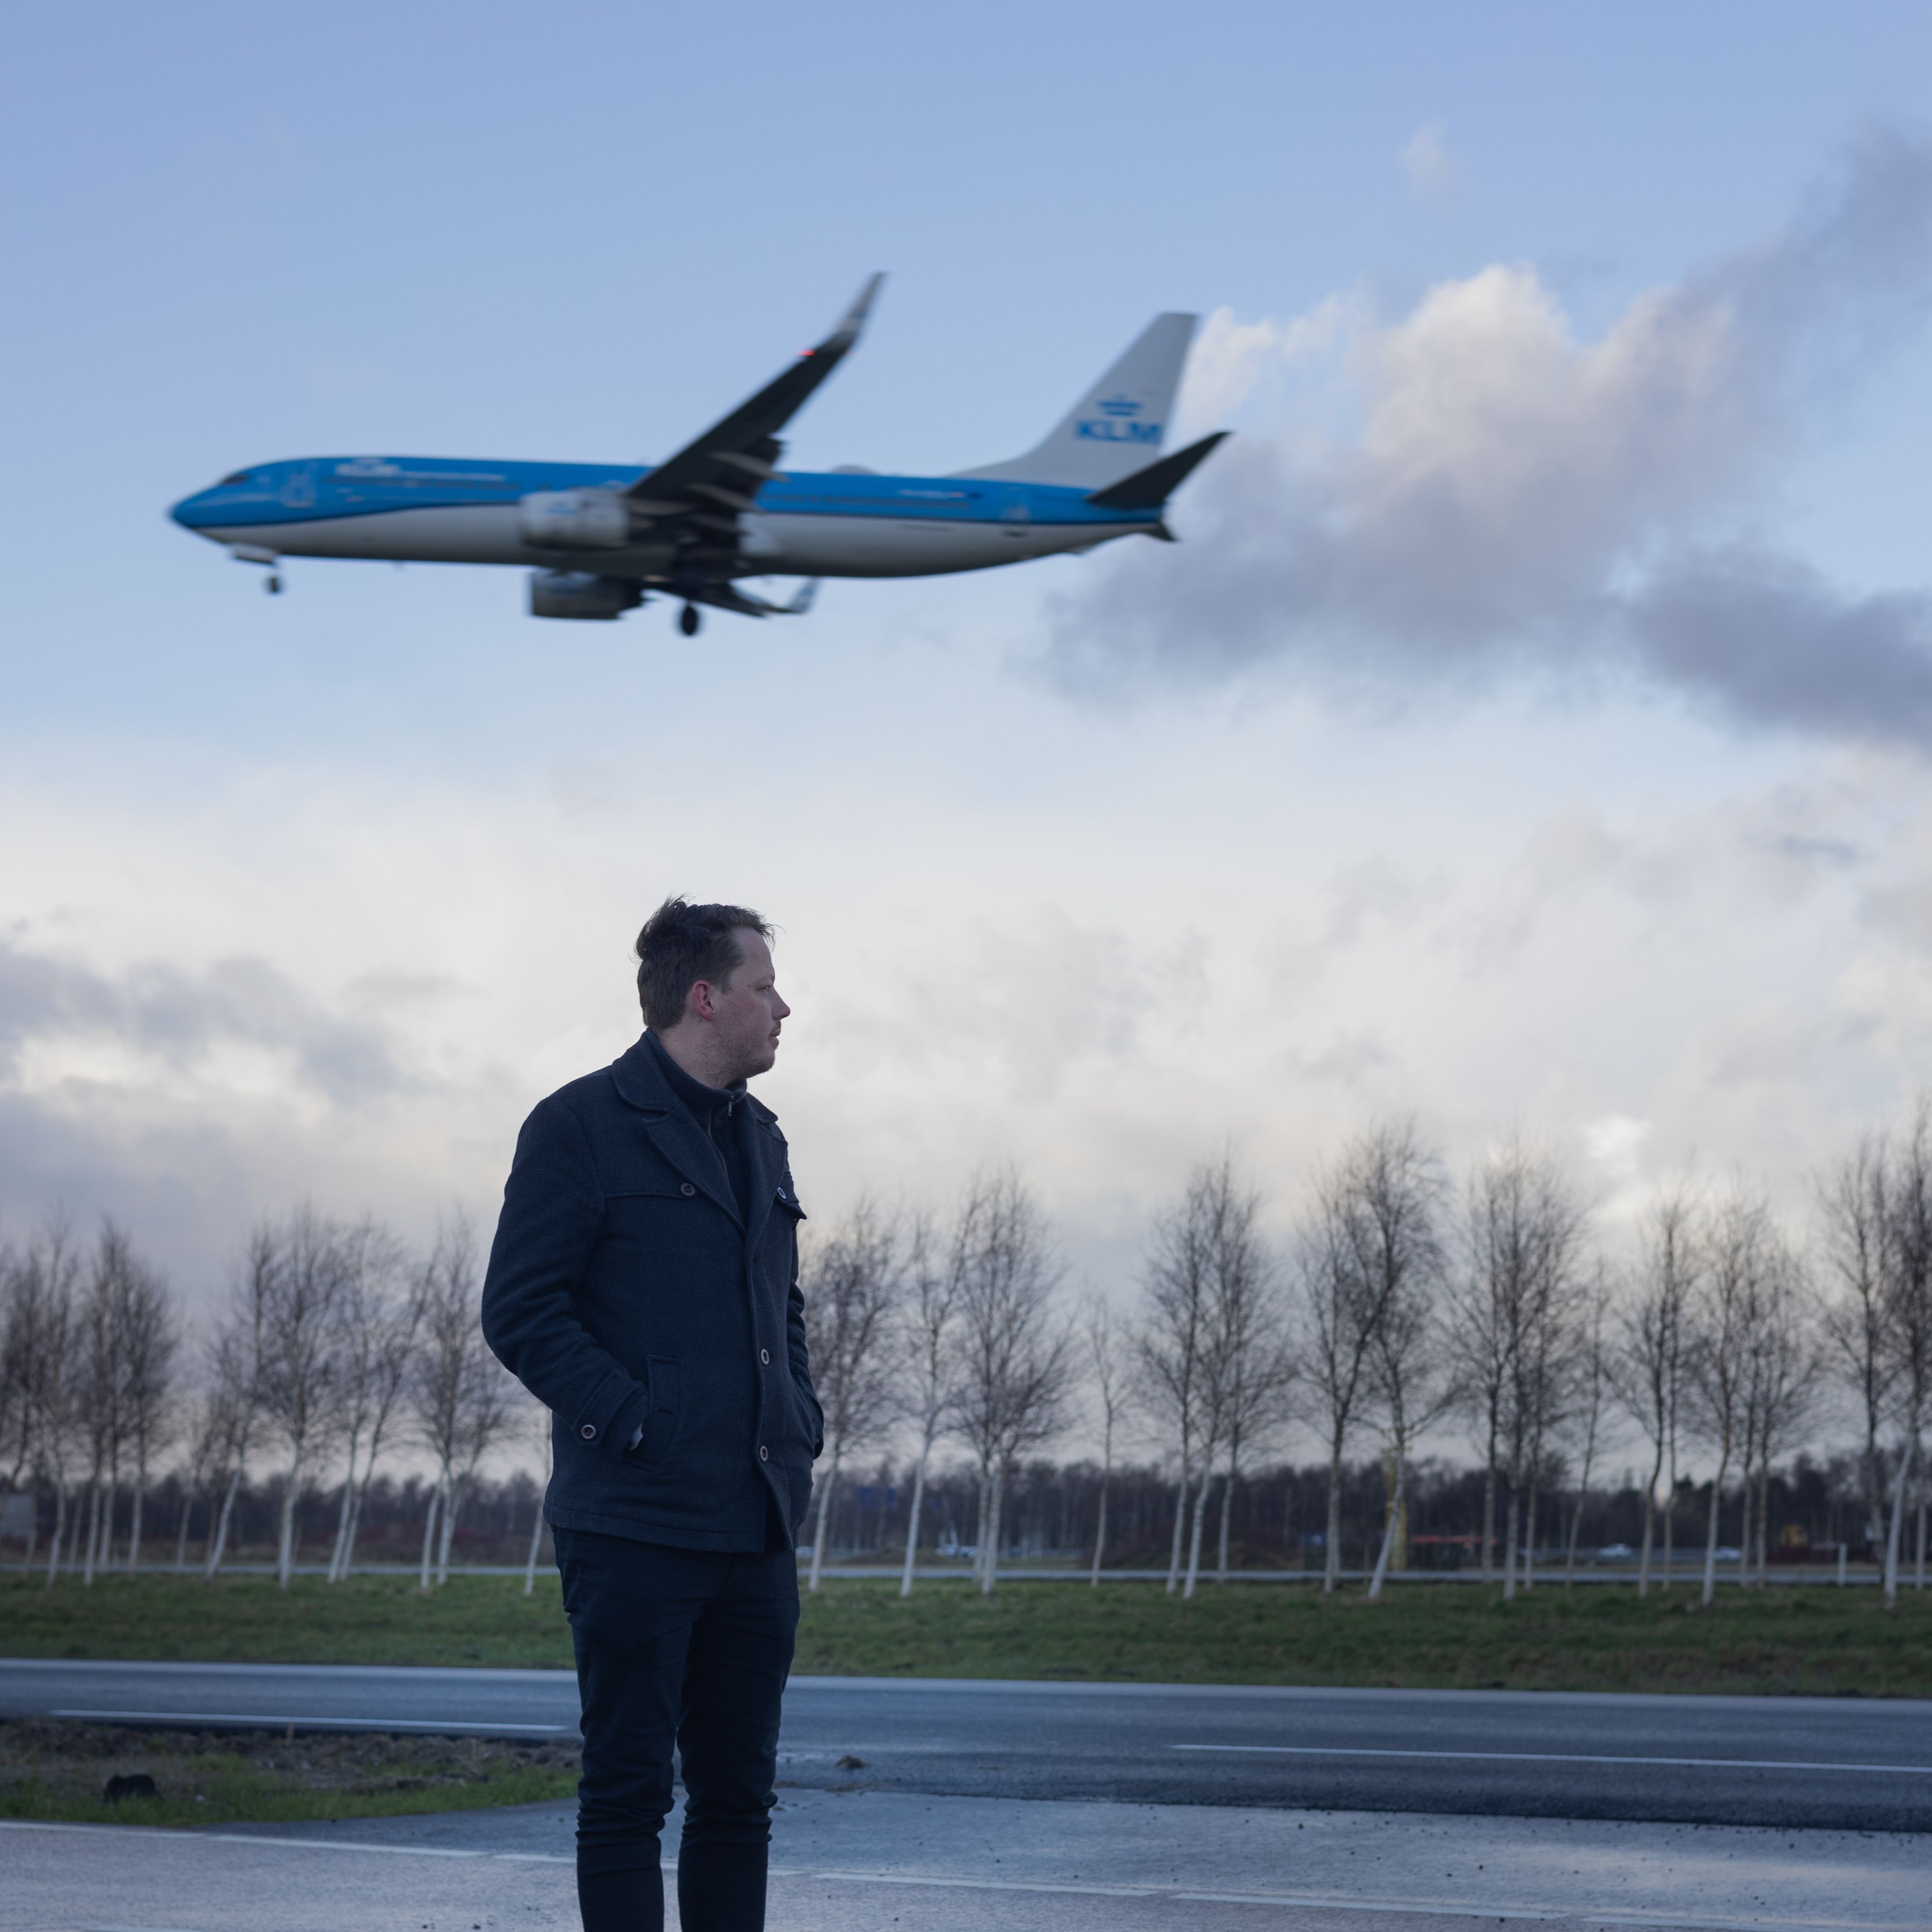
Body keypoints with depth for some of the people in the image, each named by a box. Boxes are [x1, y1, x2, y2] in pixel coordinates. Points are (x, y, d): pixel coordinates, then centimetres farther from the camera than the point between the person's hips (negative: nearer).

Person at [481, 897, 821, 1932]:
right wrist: (631, 1419, -16)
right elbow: (520, 1310, -9)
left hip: (757, 1528, 7)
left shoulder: (759, 1137, 18)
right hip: (636, 1526, -7)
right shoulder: (580, 1127, -5)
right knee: (629, 1791, -2)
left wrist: (801, 1417, 10)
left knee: (738, 1794, 9)